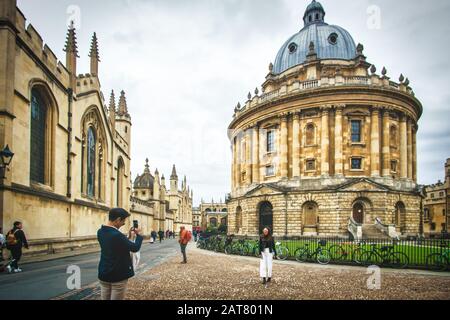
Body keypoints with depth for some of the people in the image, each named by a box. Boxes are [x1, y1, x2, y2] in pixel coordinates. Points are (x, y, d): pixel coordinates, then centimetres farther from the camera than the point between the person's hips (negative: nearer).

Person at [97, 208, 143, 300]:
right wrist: (138, 235, 1)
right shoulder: (117, 235, -26)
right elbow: (135, 248, -15)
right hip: (118, 275, -8)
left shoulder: (100, 232, 0)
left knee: (105, 299, 15)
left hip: (104, 273, 8)